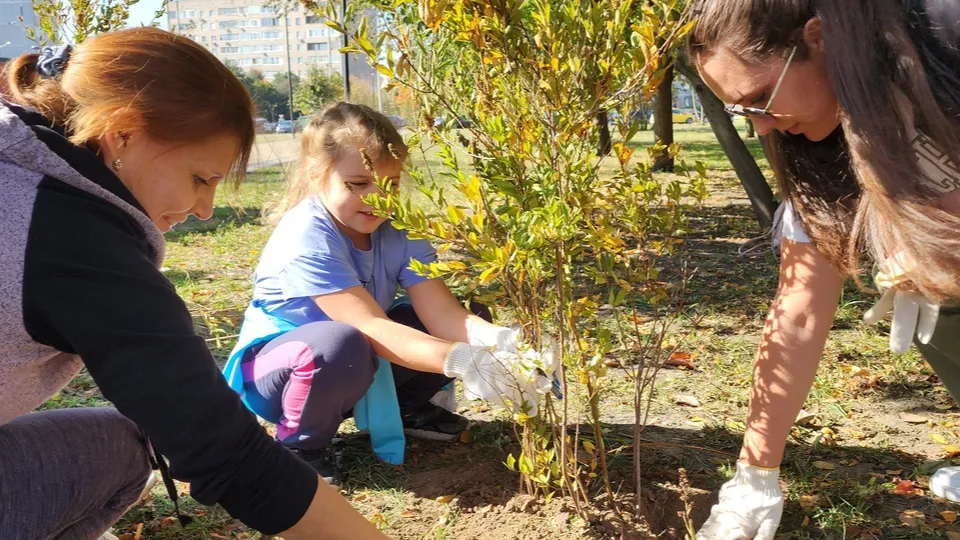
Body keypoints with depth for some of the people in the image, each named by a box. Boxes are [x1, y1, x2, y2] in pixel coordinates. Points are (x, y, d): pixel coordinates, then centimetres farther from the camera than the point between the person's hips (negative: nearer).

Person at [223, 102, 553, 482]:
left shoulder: (398, 227, -12)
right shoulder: (305, 238, -30)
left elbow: (441, 312, -21)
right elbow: (370, 326, -38)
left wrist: (502, 343, -41)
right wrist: (460, 360, -50)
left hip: (363, 366, 6)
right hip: (277, 364, -6)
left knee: (473, 324, -10)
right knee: (342, 345, -42)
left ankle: (405, 407, 13)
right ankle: (298, 444, -11)